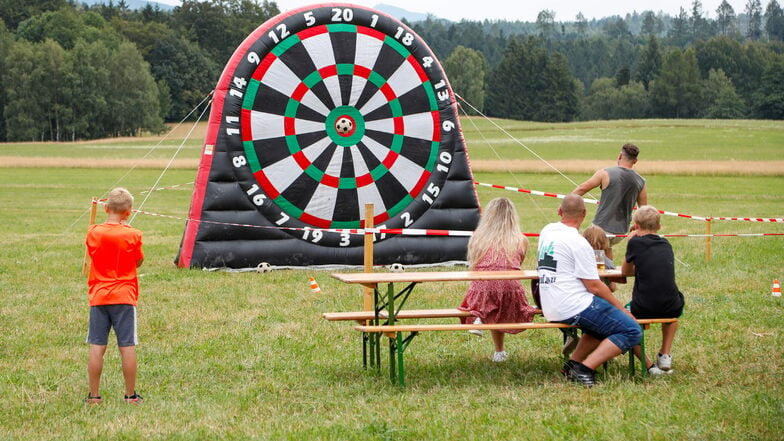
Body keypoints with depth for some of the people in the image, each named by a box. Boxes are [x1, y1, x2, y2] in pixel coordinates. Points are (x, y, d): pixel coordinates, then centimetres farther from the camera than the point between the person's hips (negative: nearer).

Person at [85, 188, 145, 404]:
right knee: (127, 347, 2)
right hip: (124, 296, -2)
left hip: (98, 296, 2)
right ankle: (131, 395, 7)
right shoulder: (132, 235, -8)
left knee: (97, 347, 4)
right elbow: (139, 262, 5)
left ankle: (94, 395, 7)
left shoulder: (93, 233, -1)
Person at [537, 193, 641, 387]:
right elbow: (593, 286, -13)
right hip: (574, 308, -9)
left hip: (550, 309, 9)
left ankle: (573, 363, 16)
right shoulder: (577, 242, -15)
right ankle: (585, 369, -16)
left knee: (605, 321, 30)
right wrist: (622, 309, -5)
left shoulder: (547, 231, 10)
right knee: (632, 331, -9)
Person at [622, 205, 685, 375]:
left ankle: (648, 365, 6)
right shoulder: (666, 245, 12)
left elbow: (625, 271, 14)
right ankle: (665, 356, 29)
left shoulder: (635, 243, -1)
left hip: (643, 309, -5)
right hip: (671, 308, 5)